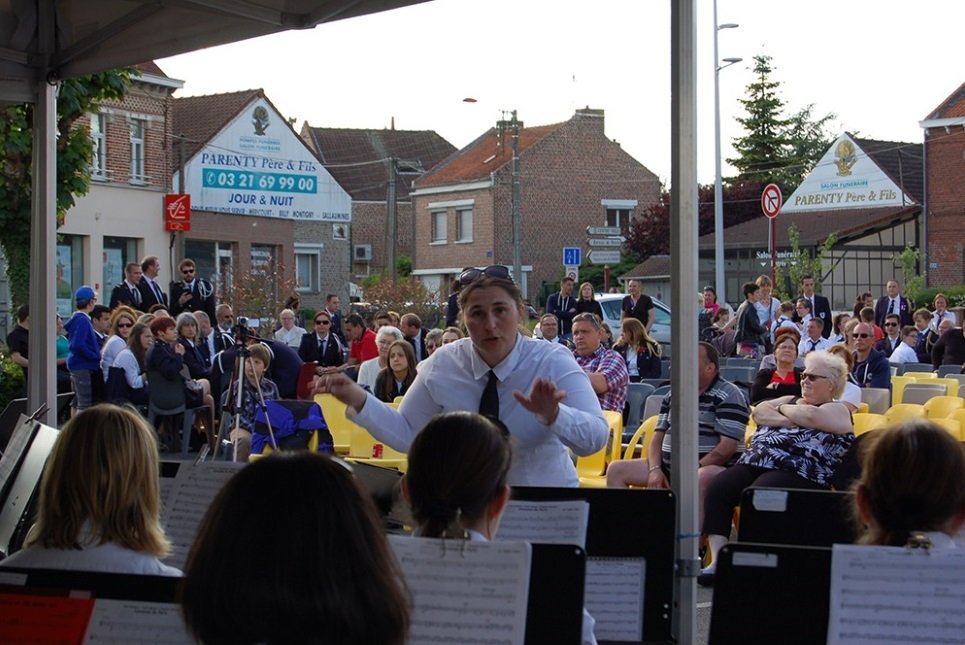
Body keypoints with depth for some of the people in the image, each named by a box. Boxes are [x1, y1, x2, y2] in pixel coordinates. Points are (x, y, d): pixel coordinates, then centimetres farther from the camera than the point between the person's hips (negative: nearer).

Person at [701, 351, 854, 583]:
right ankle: (716, 561, -25)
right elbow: (760, 411, 15)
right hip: (756, 464, 7)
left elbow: (810, 416, -11)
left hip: (797, 474, -7)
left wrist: (783, 408, 7)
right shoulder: (791, 401, 30)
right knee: (717, 489, -20)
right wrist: (785, 420, -1)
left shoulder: (837, 410, 9)